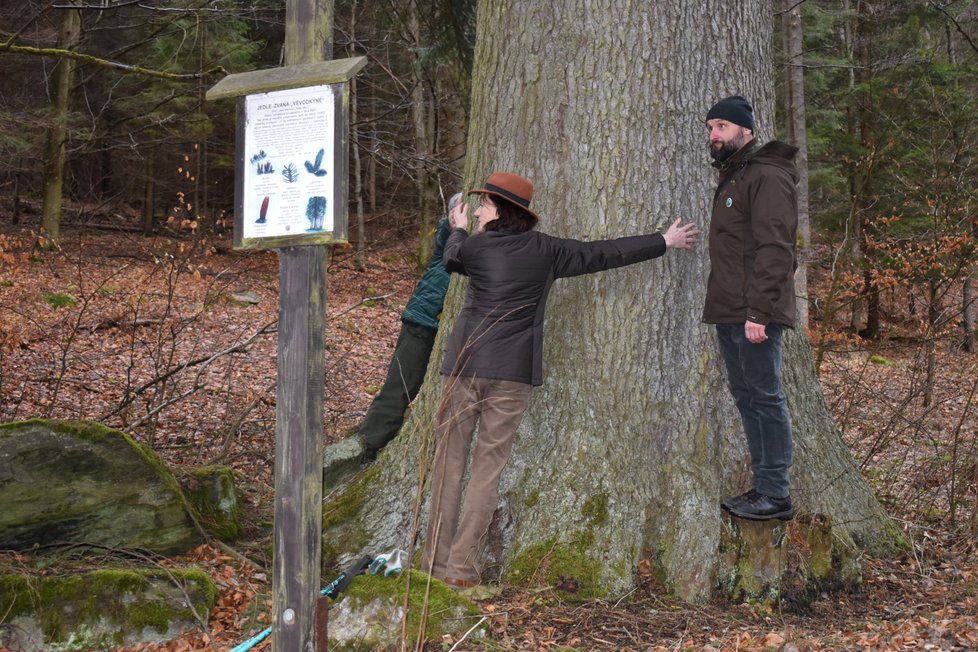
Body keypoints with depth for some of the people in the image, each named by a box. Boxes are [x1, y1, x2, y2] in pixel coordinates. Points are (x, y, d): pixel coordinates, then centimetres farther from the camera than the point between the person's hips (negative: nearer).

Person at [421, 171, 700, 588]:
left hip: (465, 366, -1)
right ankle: (461, 566, 0)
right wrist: (665, 241, 22)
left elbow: (450, 259, 22)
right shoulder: (546, 251, 3)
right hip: (513, 374, 1)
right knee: (488, 467, 3)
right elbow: (603, 254, 11)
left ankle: (436, 559, 9)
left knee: (449, 460, 8)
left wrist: (458, 230, 44)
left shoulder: (473, 247, -1)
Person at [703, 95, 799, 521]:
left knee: (764, 397, -6)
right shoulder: (731, 177, 20)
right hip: (729, 313, 10)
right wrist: (727, 309, 16)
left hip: (754, 315, -10)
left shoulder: (766, 177, -12)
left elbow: (773, 249, -19)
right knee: (745, 396, 13)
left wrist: (759, 311, -24)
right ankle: (761, 486, 20)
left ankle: (776, 495, -1)